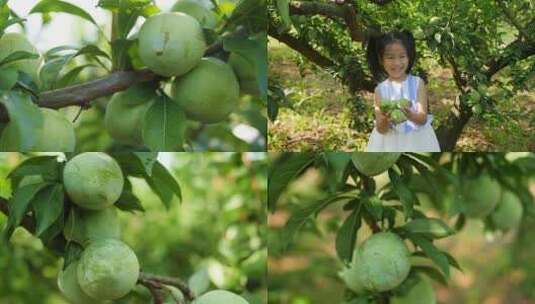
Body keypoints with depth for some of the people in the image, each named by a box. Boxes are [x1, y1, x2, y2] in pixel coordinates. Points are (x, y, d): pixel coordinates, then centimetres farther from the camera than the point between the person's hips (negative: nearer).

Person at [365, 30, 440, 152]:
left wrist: (411, 116, -31)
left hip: (416, 143, 0)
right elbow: (380, 128, -5)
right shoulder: (381, 89, -2)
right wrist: (385, 120, -28)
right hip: (390, 145, 0)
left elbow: (423, 118, -9)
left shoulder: (418, 84, -3)